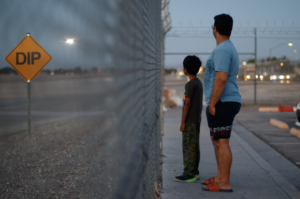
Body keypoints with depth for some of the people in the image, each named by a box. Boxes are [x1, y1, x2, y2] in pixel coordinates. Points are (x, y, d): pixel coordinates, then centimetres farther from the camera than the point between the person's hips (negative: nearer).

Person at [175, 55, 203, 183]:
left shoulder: (190, 84, -15)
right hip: (196, 120, 9)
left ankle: (189, 174, -5)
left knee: (188, 147, -6)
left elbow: (187, 104, -18)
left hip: (190, 121, -9)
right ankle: (194, 172, 16)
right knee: (194, 147, 12)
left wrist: (183, 122, -14)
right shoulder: (199, 83, 13)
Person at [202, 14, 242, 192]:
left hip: (222, 103, -11)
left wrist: (212, 103, -20)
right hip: (227, 102, 11)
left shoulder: (222, 50, -15)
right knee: (217, 141, 18)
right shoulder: (229, 48, 20)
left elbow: (221, 78, -24)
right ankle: (220, 177, 26)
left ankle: (225, 183, -4)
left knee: (222, 142, -8)